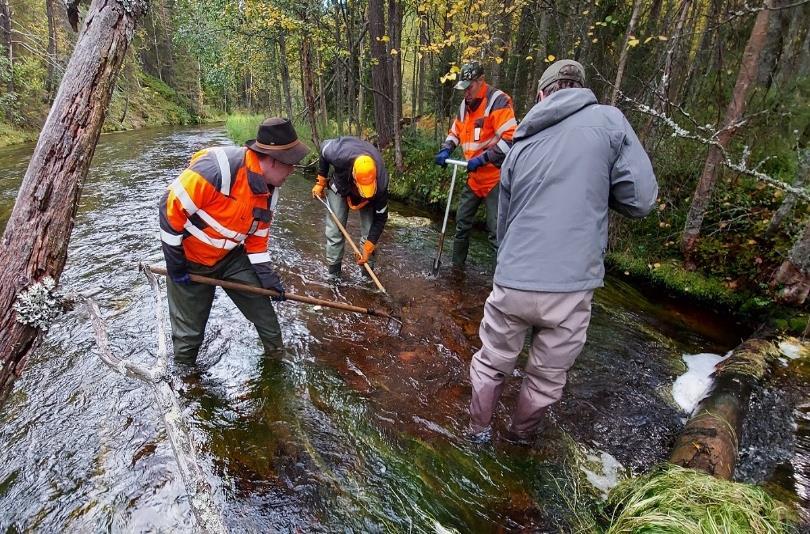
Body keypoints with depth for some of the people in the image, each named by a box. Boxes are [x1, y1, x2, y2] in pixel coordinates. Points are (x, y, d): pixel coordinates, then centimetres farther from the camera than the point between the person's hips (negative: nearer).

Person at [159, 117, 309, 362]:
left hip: (232, 257, 6)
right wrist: (175, 264, -19)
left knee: (263, 309, 7)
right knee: (189, 331, 9)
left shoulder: (270, 190, -7)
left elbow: (257, 236, 4)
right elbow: (171, 207, -26)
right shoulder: (217, 167, -32)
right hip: (189, 261, -5)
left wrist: (267, 275, -2)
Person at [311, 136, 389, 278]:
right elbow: (324, 146, -16)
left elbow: (380, 218, -27)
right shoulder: (339, 155, -43)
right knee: (335, 231, -3)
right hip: (340, 186, 1)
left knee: (371, 232, -8)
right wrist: (320, 182, -10)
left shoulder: (380, 183, -41)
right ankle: (333, 274, 11)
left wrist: (367, 249, -26)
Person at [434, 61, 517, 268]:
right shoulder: (465, 105, 10)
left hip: (495, 177, -8)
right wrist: (445, 150, 3)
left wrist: (482, 159, -24)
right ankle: (457, 264, 32)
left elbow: (510, 139, -22)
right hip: (474, 177, 8)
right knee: (462, 222, 16)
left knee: (496, 230, -11)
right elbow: (455, 132, 23)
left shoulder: (498, 101, -14)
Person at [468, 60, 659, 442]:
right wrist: (592, 186, 15)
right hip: (570, 289, -2)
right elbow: (641, 199, -2)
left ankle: (479, 430, 42)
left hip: (511, 285, 2)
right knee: (546, 379, 22)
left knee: (490, 364, 23)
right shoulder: (608, 120, 1)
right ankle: (520, 435, 43)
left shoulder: (520, 146, 11)